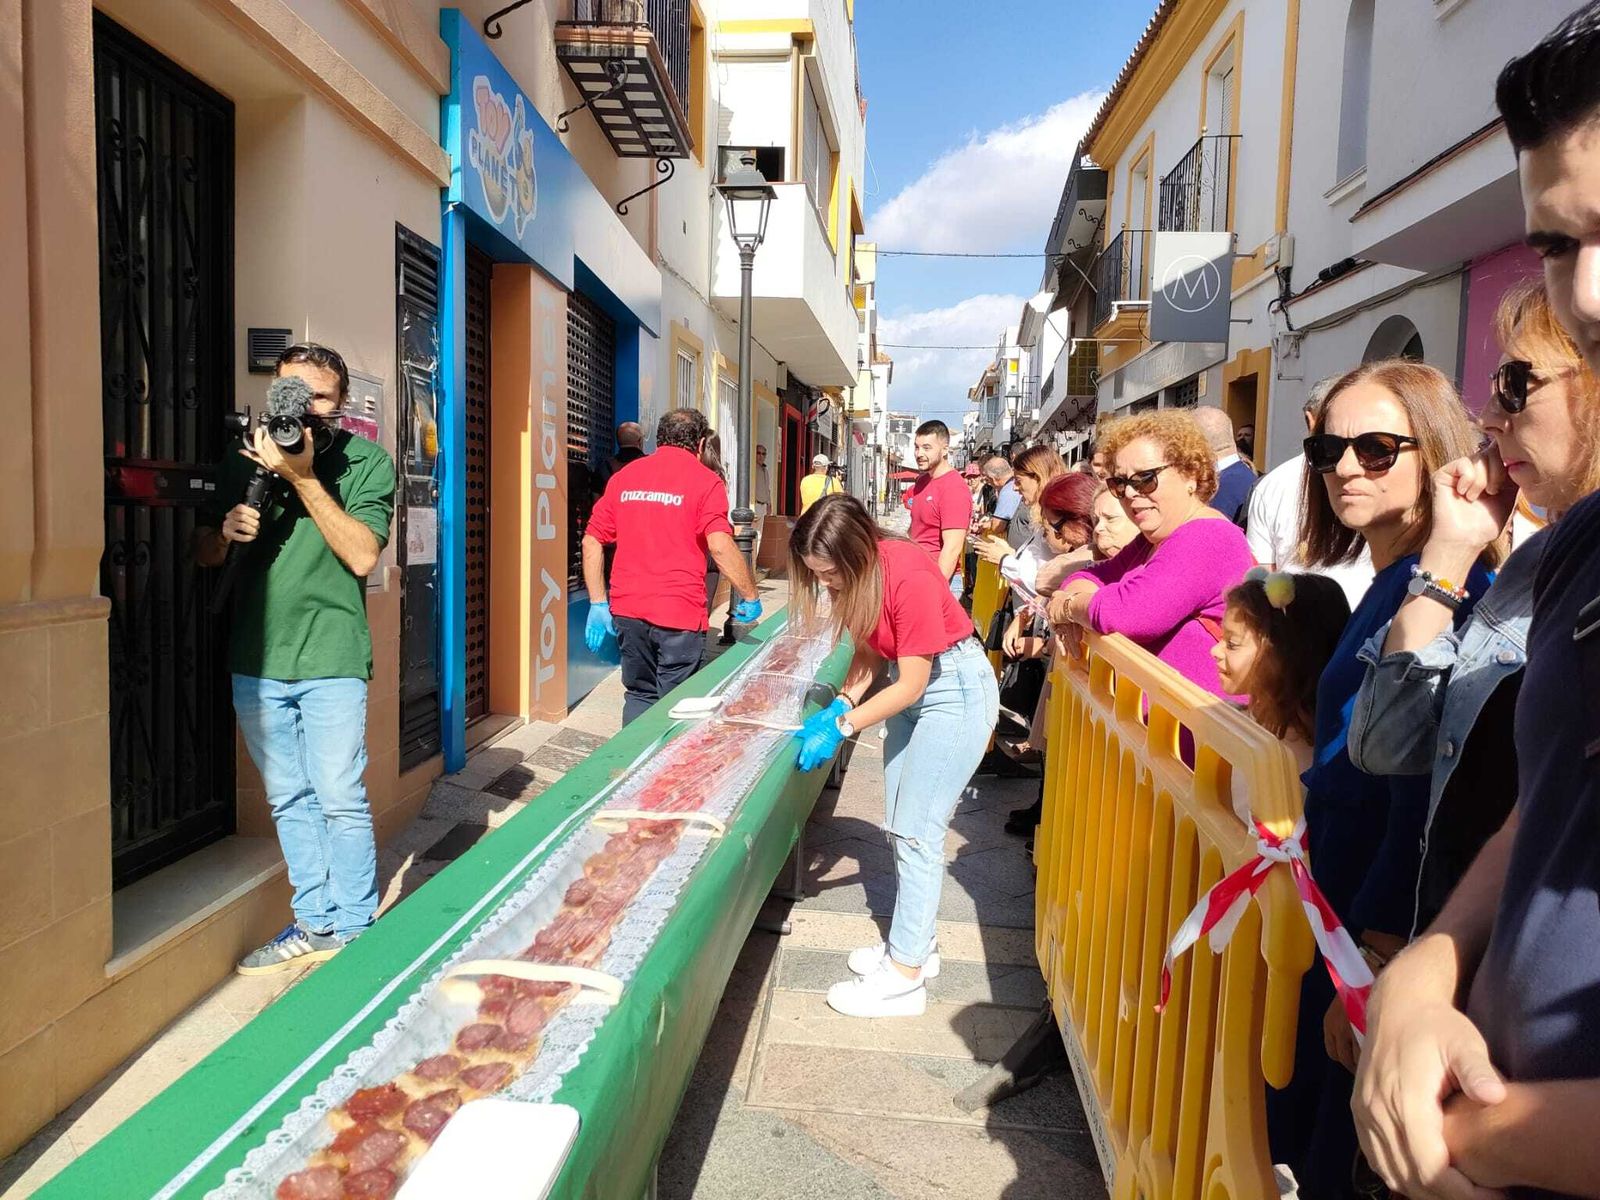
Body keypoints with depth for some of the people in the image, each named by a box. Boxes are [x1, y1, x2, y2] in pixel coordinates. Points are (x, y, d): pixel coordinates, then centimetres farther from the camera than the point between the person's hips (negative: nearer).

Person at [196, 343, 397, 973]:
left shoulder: (366, 461, -2)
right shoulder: (244, 460, 9)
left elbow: (363, 554, -14)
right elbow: (203, 555, 13)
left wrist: (303, 477, -19)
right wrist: (225, 529, -10)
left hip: (330, 660, -4)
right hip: (256, 661, 4)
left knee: (340, 801, -2)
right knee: (290, 801, 12)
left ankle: (355, 932, 12)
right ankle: (315, 923, 25)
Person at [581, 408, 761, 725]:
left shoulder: (624, 476, 11)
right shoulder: (704, 480, -4)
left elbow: (592, 541, 8)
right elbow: (720, 546, -17)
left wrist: (599, 604, 11)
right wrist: (750, 597, -6)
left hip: (627, 611, 5)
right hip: (679, 614, -5)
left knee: (639, 696, 18)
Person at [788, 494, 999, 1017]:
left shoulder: (909, 577, -30)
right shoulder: (857, 575, -7)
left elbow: (911, 684, -24)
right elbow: (869, 654, 2)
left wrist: (840, 728, -24)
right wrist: (837, 708, -12)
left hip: (956, 690, -8)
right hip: (910, 684, 9)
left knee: (916, 832, -7)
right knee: (900, 828, 12)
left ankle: (905, 976, 2)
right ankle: (916, 944, 27)